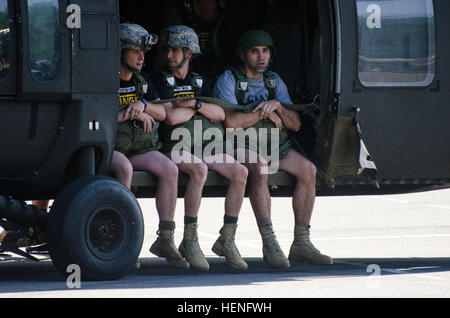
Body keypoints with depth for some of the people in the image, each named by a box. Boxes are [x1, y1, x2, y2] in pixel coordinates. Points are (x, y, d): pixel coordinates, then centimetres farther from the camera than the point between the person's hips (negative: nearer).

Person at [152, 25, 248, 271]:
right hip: (175, 147, -5)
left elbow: (220, 114, 5)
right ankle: (189, 240, -30)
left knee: (240, 172, -19)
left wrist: (195, 104, -11)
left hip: (206, 147, 5)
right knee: (199, 170, -36)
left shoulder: (199, 82, 18)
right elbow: (172, 117, -13)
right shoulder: (161, 80, 2)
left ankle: (227, 239, -12)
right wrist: (198, 108, 1)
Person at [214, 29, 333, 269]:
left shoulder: (274, 81, 15)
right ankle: (269, 243, -37)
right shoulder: (229, 80, -3)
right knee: (259, 168, -38)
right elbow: (230, 121, -18)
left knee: (308, 169, -20)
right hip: (241, 146, -6)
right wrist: (265, 113, -8)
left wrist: (277, 106, -11)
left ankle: (301, 243, -18)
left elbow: (295, 124, 9)